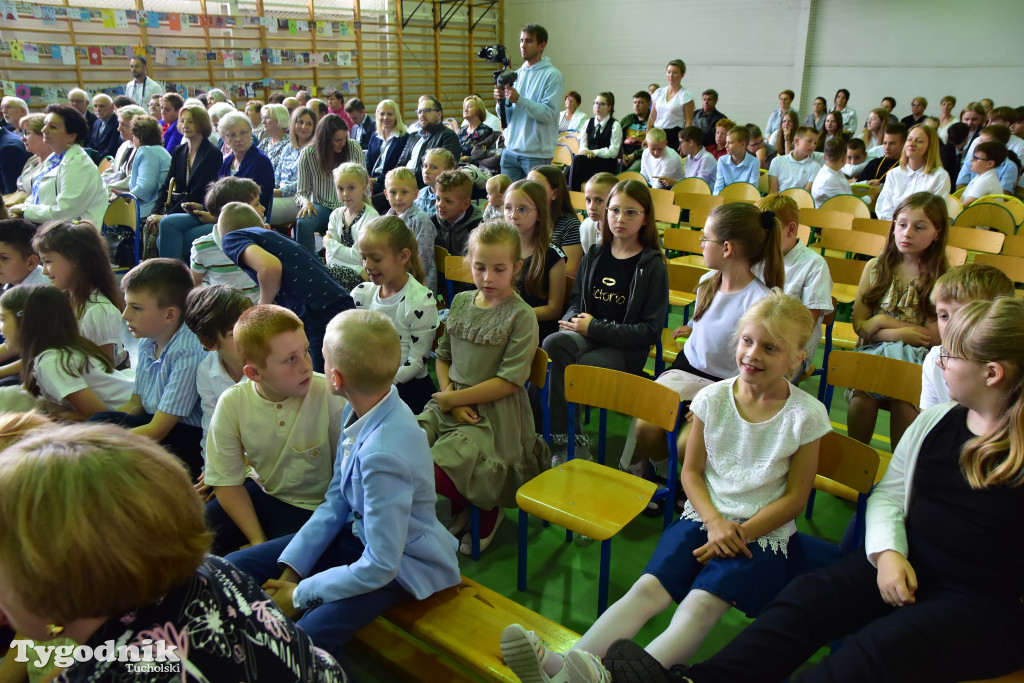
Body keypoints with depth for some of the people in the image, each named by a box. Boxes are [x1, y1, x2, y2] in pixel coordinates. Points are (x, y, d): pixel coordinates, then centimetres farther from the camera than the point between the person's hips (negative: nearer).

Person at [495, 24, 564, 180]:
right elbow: (507, 118, 14)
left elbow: (548, 113, -16)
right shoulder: (516, 74, 14)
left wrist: (519, 100, -22)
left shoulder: (552, 75, -5)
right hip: (511, 150, 6)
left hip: (537, 154, -6)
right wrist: (501, 102, -7)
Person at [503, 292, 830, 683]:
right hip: (704, 516, 3)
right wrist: (715, 522, -10)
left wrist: (739, 534, -11)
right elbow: (691, 472, 6)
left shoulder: (807, 415, -5)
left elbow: (794, 497, -2)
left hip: (761, 533, -2)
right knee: (649, 587, -20)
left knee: (701, 603, -29)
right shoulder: (713, 397, 2)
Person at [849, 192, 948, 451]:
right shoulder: (875, 267, 6)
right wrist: (898, 333, -13)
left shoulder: (942, 278, -3)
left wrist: (883, 320, -9)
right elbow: (860, 325, 3)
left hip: (918, 356, -2)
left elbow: (934, 336, -7)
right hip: (875, 349, 2)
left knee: (904, 397, -30)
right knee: (864, 390, -28)